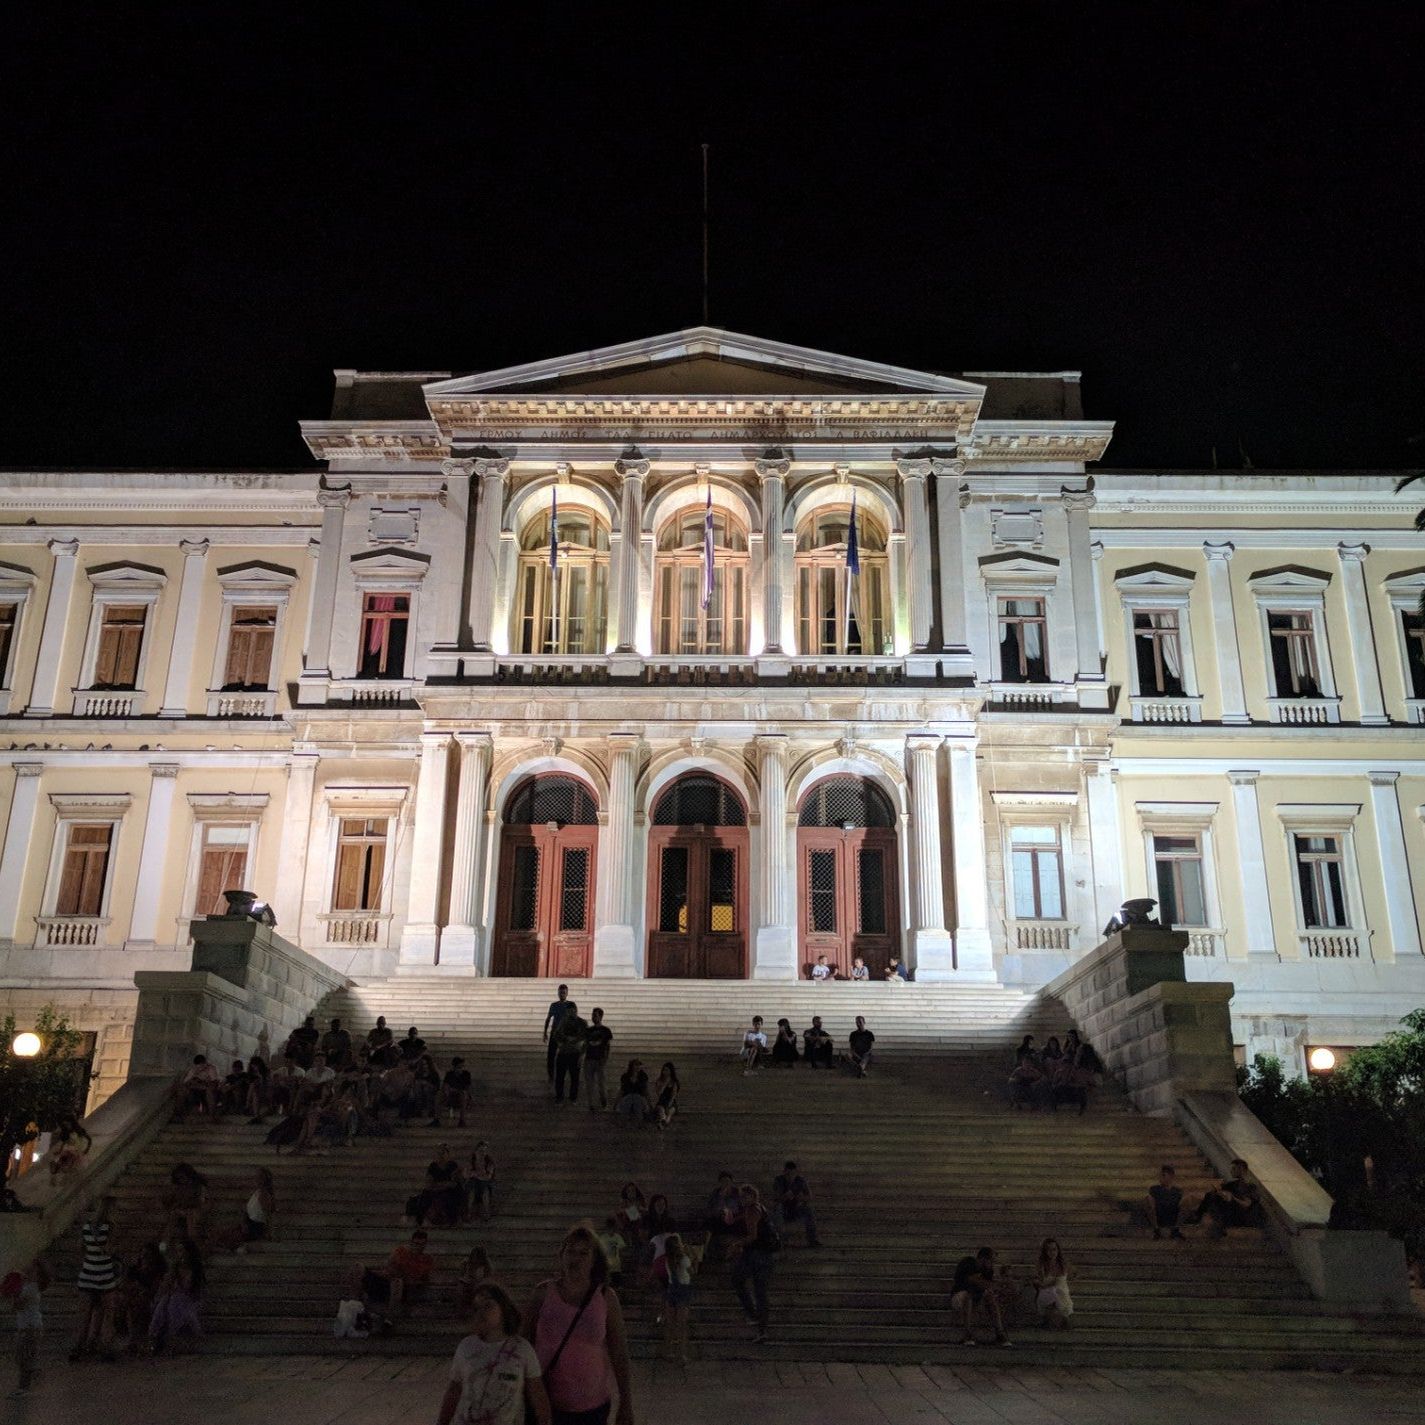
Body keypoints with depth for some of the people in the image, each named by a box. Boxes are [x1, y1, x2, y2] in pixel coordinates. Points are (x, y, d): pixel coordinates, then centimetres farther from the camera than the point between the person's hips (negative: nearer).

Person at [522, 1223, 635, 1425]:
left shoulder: (606, 1298, -4)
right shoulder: (544, 1293, -5)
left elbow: (619, 1353, 0)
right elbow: (524, 1342, 4)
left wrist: (626, 1405, 1)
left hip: (591, 1408, 0)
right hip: (546, 1406, 0)